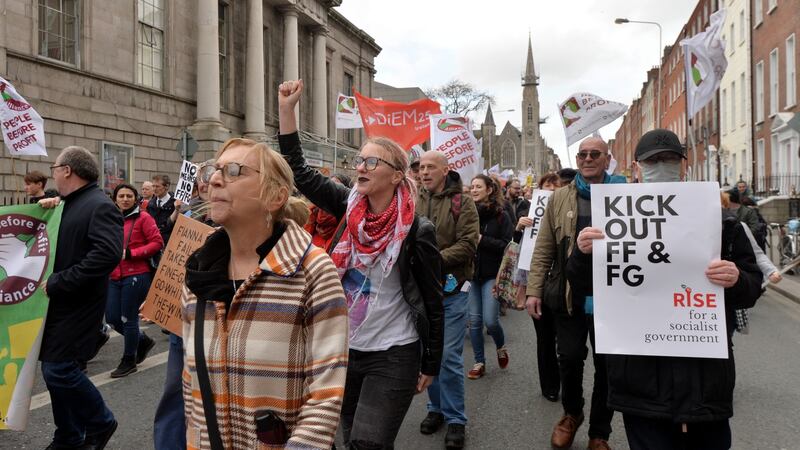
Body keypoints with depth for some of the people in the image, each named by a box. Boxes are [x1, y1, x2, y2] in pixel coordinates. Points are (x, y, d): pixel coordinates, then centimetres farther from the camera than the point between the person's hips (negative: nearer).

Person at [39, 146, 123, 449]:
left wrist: (58, 282, -25)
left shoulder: (100, 206, -15)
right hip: (57, 302, 9)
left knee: (59, 369, -8)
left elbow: (108, 254, -29)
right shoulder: (67, 205, 14)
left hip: (77, 304, -9)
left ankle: (101, 422, 15)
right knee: (54, 369, 13)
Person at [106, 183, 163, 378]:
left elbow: (157, 242, -11)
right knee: (112, 318, 8)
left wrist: (130, 253, -16)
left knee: (128, 319, 2)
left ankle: (129, 361, 20)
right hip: (115, 276, 7)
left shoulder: (143, 217, -6)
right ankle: (143, 341, 33)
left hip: (136, 276, -6)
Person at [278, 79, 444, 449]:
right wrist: (286, 108, -8)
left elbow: (433, 303, -7)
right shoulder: (349, 207, -1)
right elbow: (299, 172, -2)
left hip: (393, 356, -5)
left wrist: (430, 366, -3)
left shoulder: (417, 231, -13)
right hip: (344, 349, 6)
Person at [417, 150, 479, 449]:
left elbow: (468, 244, -14)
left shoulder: (462, 202, -4)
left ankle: (455, 418, 14)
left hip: (450, 288, -4)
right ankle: (436, 408, 30)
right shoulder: (414, 203, 8)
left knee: (450, 356, -1)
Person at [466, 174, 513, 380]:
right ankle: (479, 362, 20)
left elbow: (508, 245, -10)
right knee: (474, 320, 6)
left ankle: (501, 347, 26)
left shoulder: (501, 215, -4)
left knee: (490, 320, -6)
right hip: (472, 273, 3)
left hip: (492, 274, -3)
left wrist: (481, 240, -17)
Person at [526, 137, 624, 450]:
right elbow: (543, 250, 5)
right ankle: (572, 413, 36)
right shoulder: (560, 198, 6)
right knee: (569, 358, 7)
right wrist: (534, 290, -2)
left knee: (607, 365, 10)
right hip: (570, 295, 1)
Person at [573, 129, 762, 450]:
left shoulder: (719, 221, 3)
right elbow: (583, 286, 4)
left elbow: (753, 287, 6)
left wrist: (736, 281, -17)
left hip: (706, 374, 2)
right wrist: (583, 254, -17)